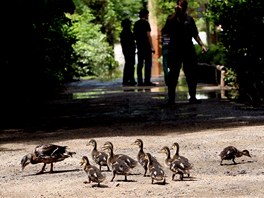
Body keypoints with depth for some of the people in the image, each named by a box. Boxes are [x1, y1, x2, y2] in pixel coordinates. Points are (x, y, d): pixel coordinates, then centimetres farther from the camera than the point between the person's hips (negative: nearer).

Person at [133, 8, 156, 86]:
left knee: (140, 64, 7)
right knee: (148, 64, -6)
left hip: (139, 45, 7)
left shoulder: (136, 23, 13)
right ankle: (147, 81, -11)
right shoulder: (146, 23, -9)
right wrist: (152, 47, -13)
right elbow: (148, 35, -13)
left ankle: (140, 81, 5)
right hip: (146, 46, -7)